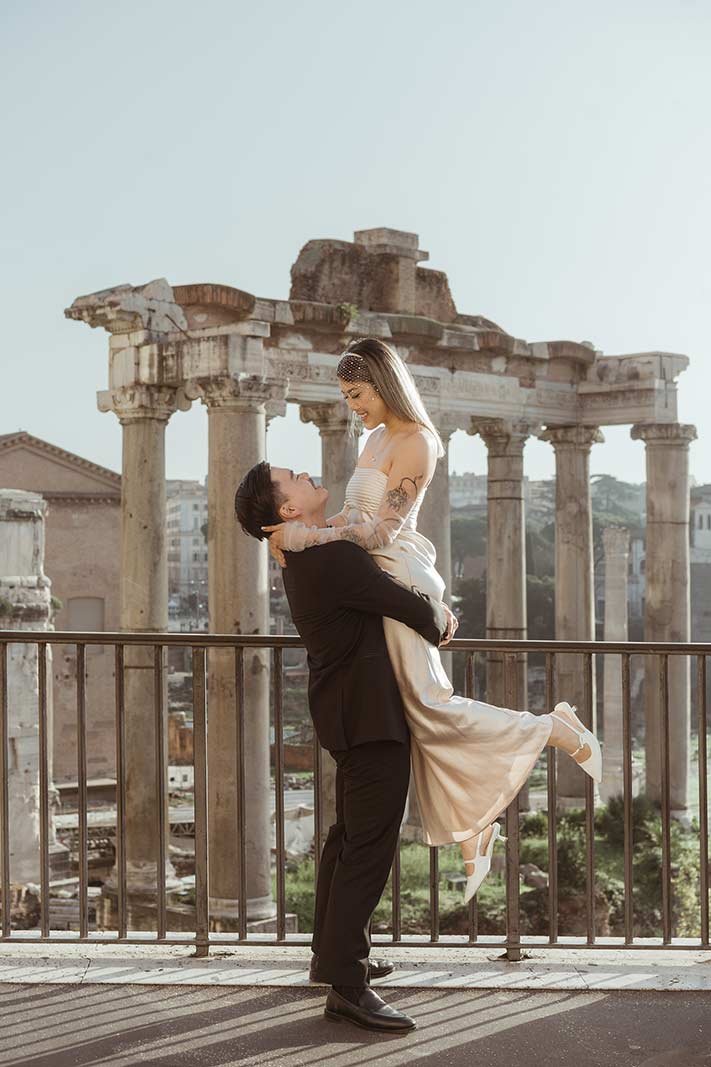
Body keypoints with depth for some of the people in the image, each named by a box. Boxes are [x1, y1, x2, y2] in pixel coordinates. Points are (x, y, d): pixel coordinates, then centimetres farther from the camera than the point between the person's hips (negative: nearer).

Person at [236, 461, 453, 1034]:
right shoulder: (332, 557, -22)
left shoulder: (310, 554, 11)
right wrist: (439, 621, 4)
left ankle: (333, 950, 35)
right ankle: (347, 983, -9)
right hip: (370, 714, -11)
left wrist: (433, 605, 12)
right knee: (370, 846, -10)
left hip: (351, 712, 11)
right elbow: (411, 608, -18)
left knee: (350, 835, 22)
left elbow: (381, 583, 27)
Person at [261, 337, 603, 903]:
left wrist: (306, 536, -21)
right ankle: (472, 839, 14)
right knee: (420, 709, 8)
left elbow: (382, 528, -18)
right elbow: (357, 515, 15)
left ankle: (556, 728, 2)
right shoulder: (378, 438, 14)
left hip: (400, 580, -9)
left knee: (427, 704, -11)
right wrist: (299, 528, 1)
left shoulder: (415, 443, -13)